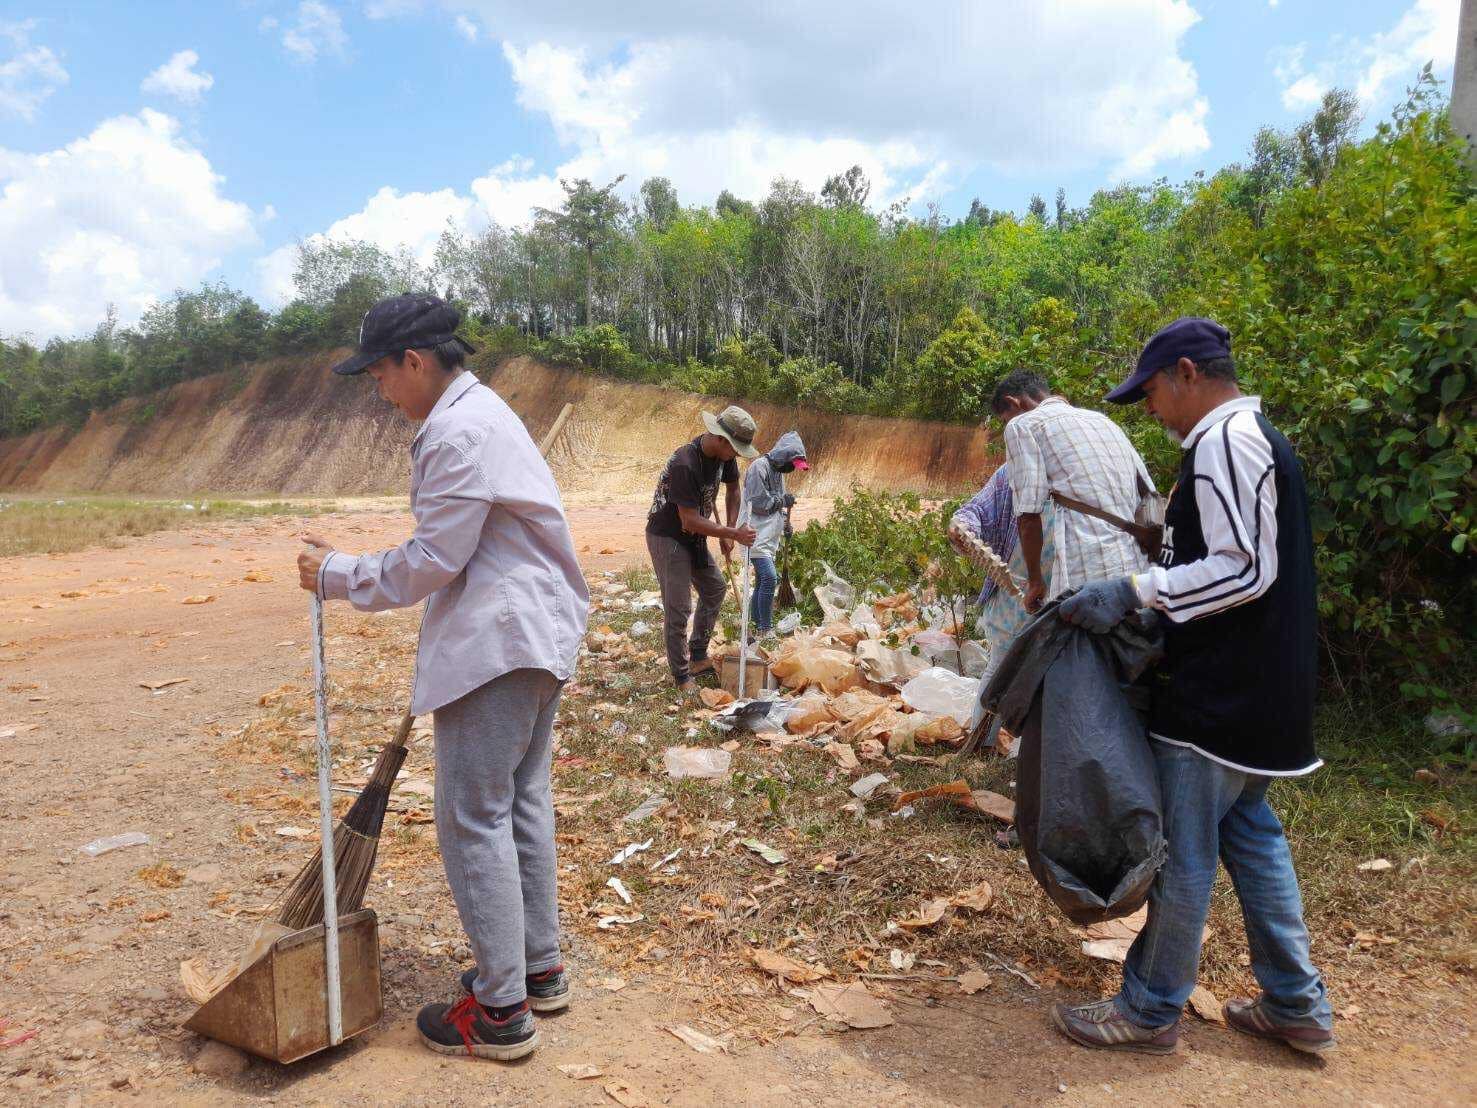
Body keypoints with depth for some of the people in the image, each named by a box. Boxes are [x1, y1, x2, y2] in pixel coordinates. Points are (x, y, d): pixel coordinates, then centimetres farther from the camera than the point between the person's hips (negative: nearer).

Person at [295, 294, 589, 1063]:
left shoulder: (458, 432, -16)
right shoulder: (481, 411, 17)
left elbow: (434, 561, -17)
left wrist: (338, 575, -5)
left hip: (495, 645, -11)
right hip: (534, 637, 11)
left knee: (474, 818, -3)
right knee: (522, 803, 17)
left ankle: (501, 1011, 8)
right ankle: (539, 968, 29)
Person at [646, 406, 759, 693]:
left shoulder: (723, 455, -7)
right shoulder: (685, 464, -33)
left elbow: (732, 489, 12)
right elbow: (690, 521, -31)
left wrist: (728, 532, 3)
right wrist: (733, 534, -27)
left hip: (693, 537, 9)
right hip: (667, 537, -9)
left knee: (715, 588, 17)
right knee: (678, 609, -8)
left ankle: (698, 656, 30)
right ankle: (681, 675, 6)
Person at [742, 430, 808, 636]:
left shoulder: (777, 470, 16)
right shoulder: (759, 467, -12)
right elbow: (757, 503, -17)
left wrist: (785, 524, 11)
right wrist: (783, 500, -7)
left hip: (769, 537, 10)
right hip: (756, 535, -9)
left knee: (762, 581, 10)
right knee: (769, 578, -19)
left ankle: (756, 624, 17)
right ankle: (765, 629, -15)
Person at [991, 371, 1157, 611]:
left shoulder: (1022, 425, 4)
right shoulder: (1101, 418, 24)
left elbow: (1028, 514, -5)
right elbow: (1147, 493, 18)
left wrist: (1034, 581, 5)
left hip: (1086, 578, -7)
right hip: (1138, 571, 7)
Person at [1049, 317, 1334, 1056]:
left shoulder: (1226, 441, -16)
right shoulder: (1255, 440, 15)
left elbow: (1244, 569, -23)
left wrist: (1137, 591, -20)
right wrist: (1147, 591, 18)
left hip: (1220, 692, -10)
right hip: (1256, 687, 10)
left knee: (1182, 849, 1)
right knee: (1250, 832, 18)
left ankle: (1151, 1011, 15)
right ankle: (1296, 1005, 28)